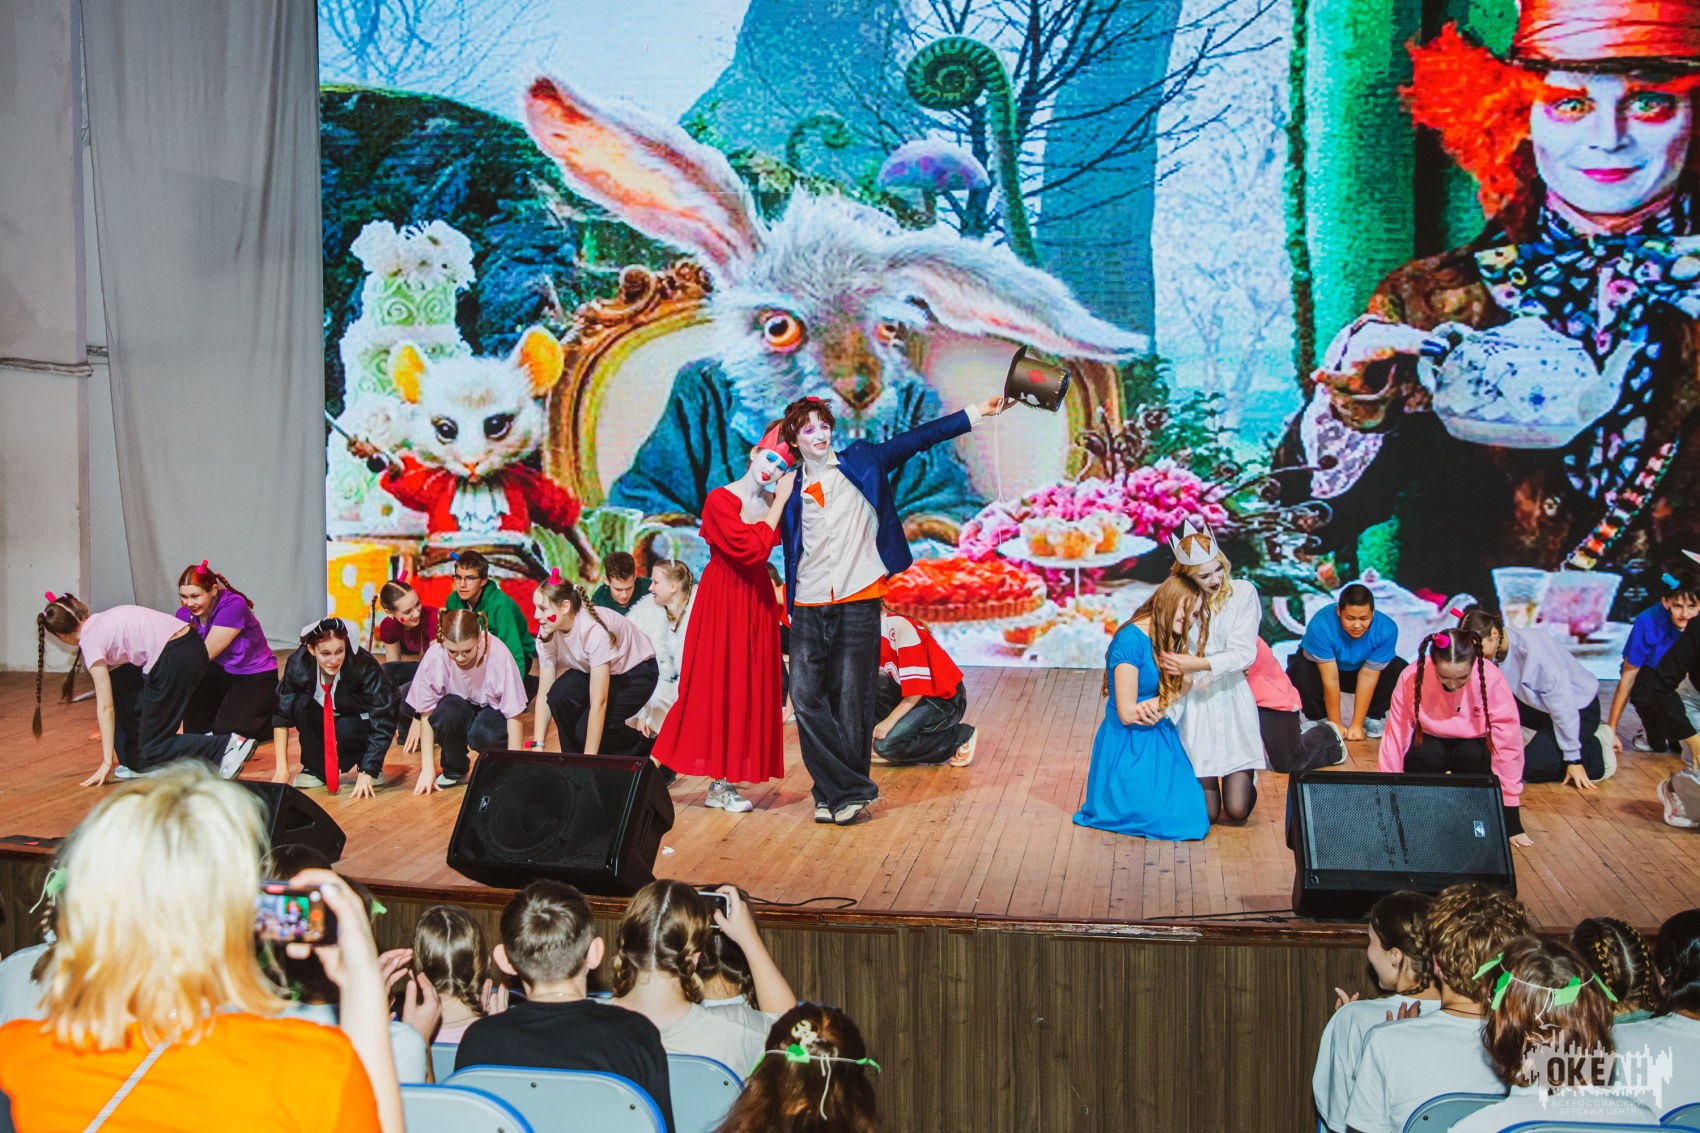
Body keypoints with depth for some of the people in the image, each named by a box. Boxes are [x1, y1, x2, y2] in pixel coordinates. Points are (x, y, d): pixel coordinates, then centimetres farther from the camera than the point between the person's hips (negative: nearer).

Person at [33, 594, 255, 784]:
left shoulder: (90, 640, -2)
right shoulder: (100, 622, 23)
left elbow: (105, 707, -4)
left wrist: (106, 763, 0)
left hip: (176, 661, -9)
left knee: (151, 751, 3)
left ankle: (227, 747, -11)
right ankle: (135, 764, 24)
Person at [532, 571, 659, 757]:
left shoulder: (594, 630, -37)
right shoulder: (547, 633, -17)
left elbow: (598, 703, -36)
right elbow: (544, 693, -14)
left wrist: (588, 759, -34)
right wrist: (537, 746, -22)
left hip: (636, 671, -6)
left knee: (586, 729, -25)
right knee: (559, 696, -25)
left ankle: (643, 747, 4)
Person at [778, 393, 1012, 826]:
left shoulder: (861, 463, 7)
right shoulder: (791, 492, 11)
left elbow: (917, 438, 2)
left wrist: (976, 413, -2)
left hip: (857, 602, -2)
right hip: (809, 607, 2)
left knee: (852, 700, -1)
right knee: (806, 695, -8)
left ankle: (839, 793, 10)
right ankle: (850, 791, 0)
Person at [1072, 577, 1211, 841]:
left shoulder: (1167, 641, 8)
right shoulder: (1131, 641, -20)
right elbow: (1127, 713, -19)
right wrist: (1165, 700, -6)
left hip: (1159, 738, 8)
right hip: (1128, 745, -8)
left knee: (1194, 815, 0)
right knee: (1170, 820, -15)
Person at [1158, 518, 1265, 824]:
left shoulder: (1242, 592, -4)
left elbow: (1244, 654, -11)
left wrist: (1195, 664, -20)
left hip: (1232, 700, 0)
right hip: (1194, 705, 1)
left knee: (1237, 809, -7)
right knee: (1207, 813, -1)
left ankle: (1244, 776, 29)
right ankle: (1205, 782, 35)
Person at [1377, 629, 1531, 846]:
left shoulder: (1491, 680, -26)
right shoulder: (1412, 678, -24)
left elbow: (1507, 746, -23)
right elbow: (1395, 737, -19)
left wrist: (1511, 821, -22)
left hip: (1473, 747, 0)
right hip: (1430, 744, 0)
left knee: (1471, 754, -34)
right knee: (1428, 754, -34)